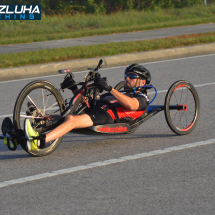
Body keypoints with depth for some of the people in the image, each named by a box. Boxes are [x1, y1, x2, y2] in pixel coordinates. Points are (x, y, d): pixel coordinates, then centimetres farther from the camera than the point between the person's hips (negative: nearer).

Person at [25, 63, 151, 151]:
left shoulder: (142, 97, 16)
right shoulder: (119, 94, 40)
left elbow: (131, 105, -11)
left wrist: (109, 89, -18)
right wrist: (74, 89, 17)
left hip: (106, 115, -8)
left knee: (72, 120, -33)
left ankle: (40, 141, -52)